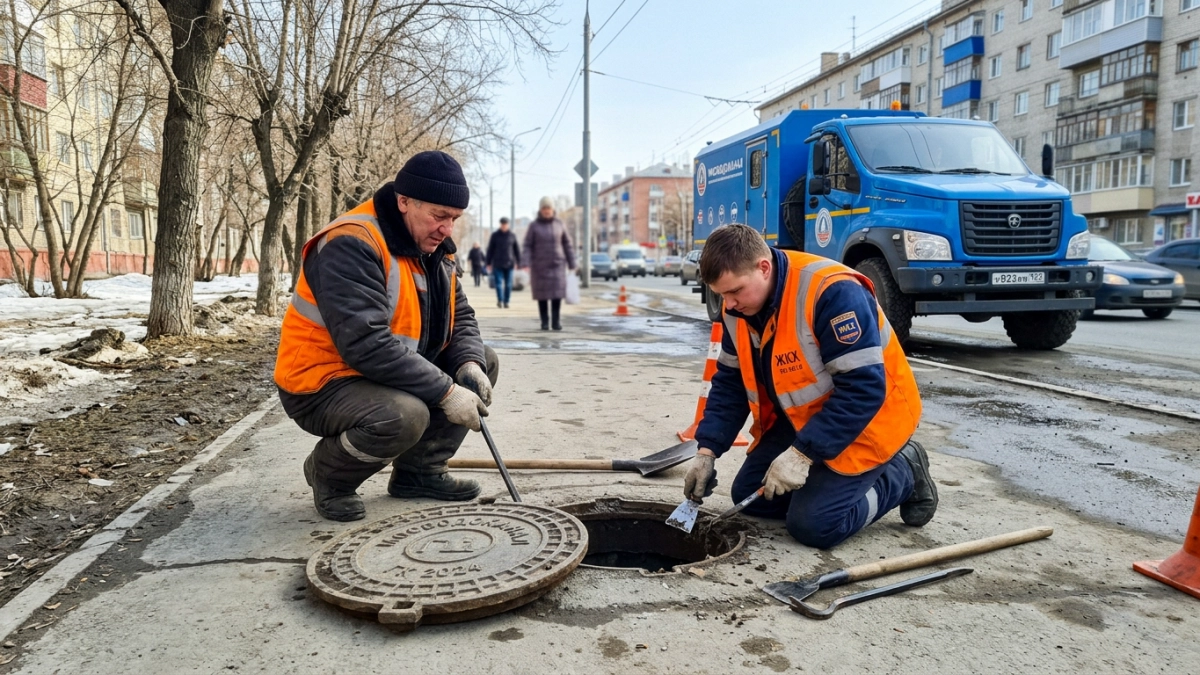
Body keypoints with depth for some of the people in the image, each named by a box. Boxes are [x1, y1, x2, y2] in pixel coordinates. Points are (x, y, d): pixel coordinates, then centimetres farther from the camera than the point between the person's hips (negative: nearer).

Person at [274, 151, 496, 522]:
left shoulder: (433, 247, 3)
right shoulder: (350, 245, -24)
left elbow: (459, 316, 8)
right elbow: (367, 345, -33)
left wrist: (469, 364, -14)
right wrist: (446, 392, -30)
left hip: (392, 375, 9)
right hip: (321, 385, -9)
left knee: (483, 362, 1)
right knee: (404, 415, -36)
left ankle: (419, 470, 9)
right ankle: (328, 475, -3)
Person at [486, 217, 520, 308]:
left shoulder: (512, 236, 7)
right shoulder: (495, 235, 3)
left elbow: (517, 250, 10)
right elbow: (490, 249, 4)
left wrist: (518, 262, 6)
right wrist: (488, 262, 1)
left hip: (509, 264, 1)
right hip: (497, 264, -1)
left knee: (508, 284, 2)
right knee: (498, 282, -8)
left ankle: (506, 301, 9)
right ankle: (500, 300, -6)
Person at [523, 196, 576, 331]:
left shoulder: (559, 224, 3)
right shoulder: (533, 226, -2)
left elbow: (567, 245, 6)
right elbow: (528, 246, -4)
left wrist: (572, 264, 3)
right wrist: (527, 264, -16)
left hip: (556, 265, 1)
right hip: (540, 265, -1)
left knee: (557, 292, -10)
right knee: (542, 294, 0)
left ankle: (555, 321, -2)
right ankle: (545, 322, 10)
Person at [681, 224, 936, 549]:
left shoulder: (832, 292, -31)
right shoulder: (739, 306, -6)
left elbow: (863, 388, -32)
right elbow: (730, 382, 1)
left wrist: (803, 453, -32)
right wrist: (707, 451, -8)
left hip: (867, 421, -8)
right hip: (799, 418, 8)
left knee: (813, 524, -14)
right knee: (749, 497, 5)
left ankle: (902, 473, 9)